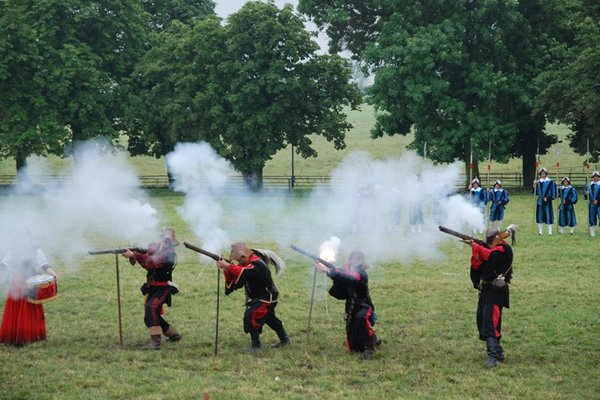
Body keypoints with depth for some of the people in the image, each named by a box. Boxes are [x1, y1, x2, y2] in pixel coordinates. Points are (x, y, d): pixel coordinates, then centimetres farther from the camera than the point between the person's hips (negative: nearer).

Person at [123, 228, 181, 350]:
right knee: (151, 316, 16)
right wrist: (132, 253, -26)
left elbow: (151, 263, -32)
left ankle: (156, 342, -34)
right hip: (152, 287, 9)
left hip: (162, 288, -9)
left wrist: (134, 255, -38)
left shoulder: (169, 254, -19)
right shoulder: (155, 247, 3)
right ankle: (173, 335, 35)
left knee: (150, 308, -30)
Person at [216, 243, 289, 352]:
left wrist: (227, 265, -46)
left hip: (267, 298, -11)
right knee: (270, 319, 25)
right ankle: (284, 340, 44)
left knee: (251, 316, -22)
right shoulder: (246, 263, 1)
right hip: (258, 297, 11)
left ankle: (256, 345, -13)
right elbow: (233, 278, -5)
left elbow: (243, 273, -46)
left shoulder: (256, 264, -27)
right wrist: (226, 268, -23)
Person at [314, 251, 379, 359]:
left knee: (360, 317, -43)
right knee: (355, 347, 10)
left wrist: (328, 270, -47)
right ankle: (372, 339, 43)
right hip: (351, 309, 6)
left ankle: (369, 348, -27)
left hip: (364, 307, -6)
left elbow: (348, 279, -40)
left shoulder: (361, 275, -21)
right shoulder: (347, 270, -3)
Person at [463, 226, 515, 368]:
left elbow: (490, 256, -28)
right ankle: (498, 351, 25)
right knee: (481, 320, 12)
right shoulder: (487, 248, 13)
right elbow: (476, 266, 5)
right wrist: (475, 251, -10)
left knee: (490, 320, -20)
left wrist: (475, 246, -24)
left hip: (497, 290, -9)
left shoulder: (504, 250, -10)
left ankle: (493, 356, -26)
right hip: (485, 289, 9)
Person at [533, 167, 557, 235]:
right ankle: (540, 231, 10)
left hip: (547, 202, -4)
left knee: (548, 216, -5)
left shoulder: (550, 182, -2)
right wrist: (534, 186, -6)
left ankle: (550, 232, 0)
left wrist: (547, 198, -12)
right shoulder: (538, 182, 9)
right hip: (540, 201, 4)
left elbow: (553, 192, -3)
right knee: (540, 216, 5)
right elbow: (536, 193, 9)